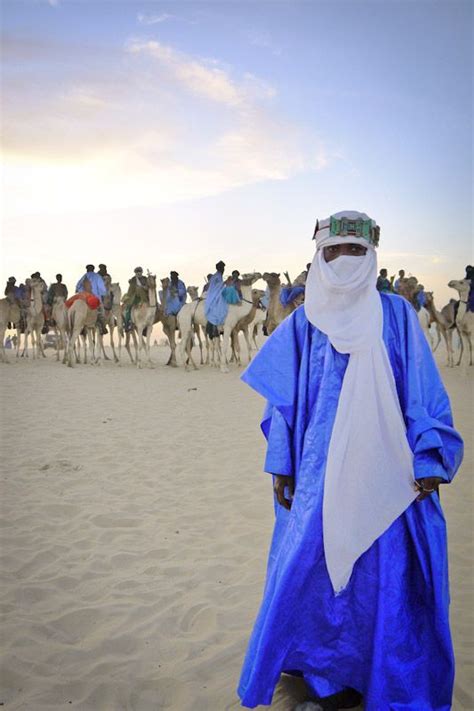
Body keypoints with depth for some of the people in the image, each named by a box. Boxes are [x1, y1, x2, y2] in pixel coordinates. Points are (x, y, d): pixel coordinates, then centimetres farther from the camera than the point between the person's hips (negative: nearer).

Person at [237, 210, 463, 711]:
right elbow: (283, 399, 7)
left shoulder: (395, 314, 1)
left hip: (382, 471, -1)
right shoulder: (304, 321, 4)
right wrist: (281, 464, 4)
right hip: (320, 470, 1)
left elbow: (421, 391, 0)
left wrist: (428, 461, -6)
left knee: (383, 572, 5)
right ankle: (327, 670, 29)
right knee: (313, 565, 6)